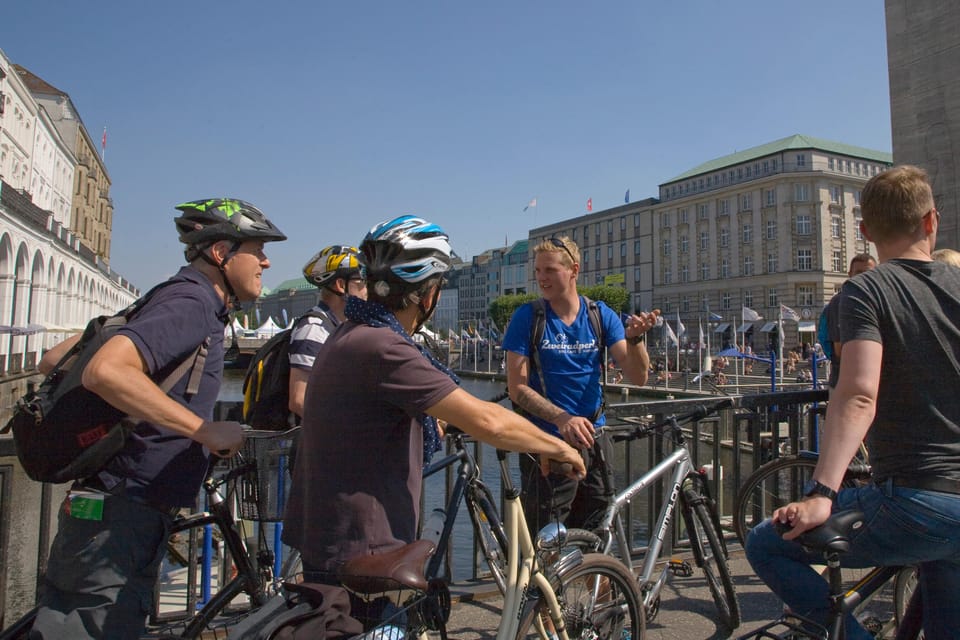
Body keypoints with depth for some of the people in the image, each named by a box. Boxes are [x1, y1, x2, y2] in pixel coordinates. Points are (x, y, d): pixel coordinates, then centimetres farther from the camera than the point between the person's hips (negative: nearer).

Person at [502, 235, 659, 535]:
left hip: (595, 439, 4)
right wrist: (562, 418, -24)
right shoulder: (527, 317, -5)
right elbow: (518, 388, -10)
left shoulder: (601, 315, 3)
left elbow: (638, 377, -3)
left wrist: (634, 337, -22)